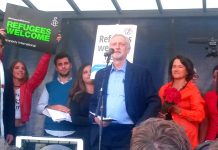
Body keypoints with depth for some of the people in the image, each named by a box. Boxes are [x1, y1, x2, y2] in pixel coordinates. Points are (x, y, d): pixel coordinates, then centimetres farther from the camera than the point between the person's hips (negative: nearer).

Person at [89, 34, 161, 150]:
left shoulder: (141, 73, 3)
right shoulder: (101, 74, 14)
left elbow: (154, 102, -1)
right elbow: (93, 102, 17)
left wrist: (141, 126, -11)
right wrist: (96, 117, -3)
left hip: (128, 133, -3)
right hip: (102, 133, 3)